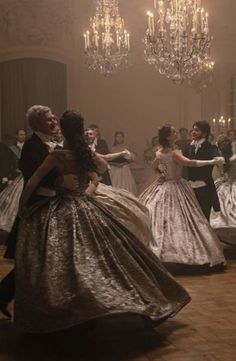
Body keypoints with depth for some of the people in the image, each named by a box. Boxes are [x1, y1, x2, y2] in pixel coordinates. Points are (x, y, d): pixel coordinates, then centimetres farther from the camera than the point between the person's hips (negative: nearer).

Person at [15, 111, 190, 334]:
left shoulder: (58, 155, -13)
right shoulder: (85, 153, 5)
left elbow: (33, 181, -11)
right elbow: (94, 180, 19)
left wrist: (22, 205, -1)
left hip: (62, 211, -6)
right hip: (86, 207, 6)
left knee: (64, 260, -2)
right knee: (106, 253, 13)